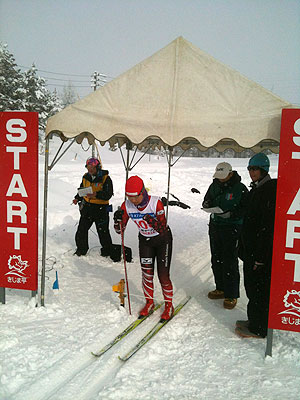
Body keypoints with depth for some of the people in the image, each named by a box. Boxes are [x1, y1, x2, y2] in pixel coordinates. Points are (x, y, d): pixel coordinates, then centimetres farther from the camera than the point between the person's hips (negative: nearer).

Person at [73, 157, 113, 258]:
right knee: (82, 229, 8)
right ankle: (81, 249, 25)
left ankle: (107, 251, 21)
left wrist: (96, 194, -31)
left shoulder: (105, 178, -11)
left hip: (101, 208, -5)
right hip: (87, 206, 5)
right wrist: (77, 198, 1)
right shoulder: (86, 177, 6)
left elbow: (108, 194, -18)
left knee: (103, 231, 3)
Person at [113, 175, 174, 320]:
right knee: (147, 274, 2)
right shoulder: (127, 205, -17)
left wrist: (153, 222, -46)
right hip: (145, 240, 3)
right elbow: (119, 230, -11)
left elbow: (163, 229, -28)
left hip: (162, 240, -3)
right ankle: (149, 302, 26)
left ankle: (169, 305, 18)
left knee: (163, 275, -3)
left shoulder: (156, 202, -28)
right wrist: (118, 219, -31)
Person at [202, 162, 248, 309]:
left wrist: (231, 214, -24)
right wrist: (207, 205, -5)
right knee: (216, 259, 14)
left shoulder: (240, 188, -10)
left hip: (232, 229, -6)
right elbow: (207, 200, 18)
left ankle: (231, 295, 11)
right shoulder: (215, 185, 7)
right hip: (215, 226, 6)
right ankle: (221, 289, 30)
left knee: (230, 262, -3)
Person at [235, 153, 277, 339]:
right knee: (252, 286, 18)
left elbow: (268, 227, -22)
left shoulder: (270, 191, -18)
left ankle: (258, 329, 15)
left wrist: (260, 256, -22)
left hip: (262, 253, -10)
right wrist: (244, 247, 20)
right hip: (251, 249, 10)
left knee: (259, 289, 1)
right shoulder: (256, 189, 13)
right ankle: (254, 321, 32)